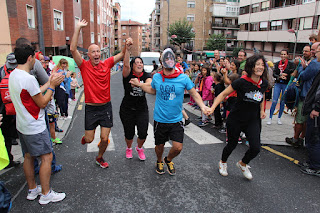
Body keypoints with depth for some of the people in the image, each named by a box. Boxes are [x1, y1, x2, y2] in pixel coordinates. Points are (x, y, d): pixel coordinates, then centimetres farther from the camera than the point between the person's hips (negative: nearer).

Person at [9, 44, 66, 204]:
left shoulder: (13, 75, 7)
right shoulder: (28, 78, -23)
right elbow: (42, 103, -17)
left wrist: (49, 83, 13)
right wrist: (52, 86, -7)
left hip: (22, 125, 10)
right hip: (35, 127, -10)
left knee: (29, 156, 18)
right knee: (47, 157, 1)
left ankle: (32, 190, 32)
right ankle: (46, 194, 12)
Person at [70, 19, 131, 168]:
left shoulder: (107, 64, 1)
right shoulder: (84, 66, -6)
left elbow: (122, 54, 1)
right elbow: (73, 49, -17)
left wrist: (127, 45, -19)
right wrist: (78, 28, -18)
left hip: (106, 107, 2)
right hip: (91, 108, -1)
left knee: (104, 138, 4)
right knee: (89, 139, 6)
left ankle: (100, 158, 34)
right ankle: (86, 136, 45)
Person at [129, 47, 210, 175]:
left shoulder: (183, 78, -9)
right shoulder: (156, 77, -3)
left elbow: (194, 94, -1)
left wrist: (203, 106, -16)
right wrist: (139, 84, 9)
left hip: (176, 120, -1)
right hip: (160, 119, 1)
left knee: (178, 147, -4)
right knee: (159, 145, 14)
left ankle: (168, 160, 32)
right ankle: (159, 162, 48)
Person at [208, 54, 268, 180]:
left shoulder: (264, 83, -4)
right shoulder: (242, 82, -20)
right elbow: (223, 94, -15)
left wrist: (262, 110, 13)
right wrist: (212, 108, -24)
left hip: (253, 120, 4)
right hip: (236, 119, -4)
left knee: (256, 148, -6)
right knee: (232, 144, 11)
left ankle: (243, 164, 28)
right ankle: (223, 162, 43)